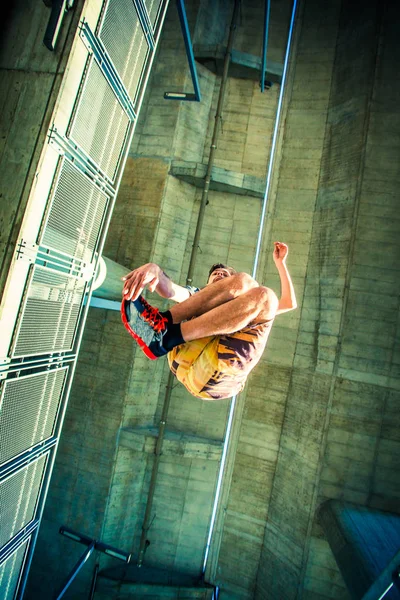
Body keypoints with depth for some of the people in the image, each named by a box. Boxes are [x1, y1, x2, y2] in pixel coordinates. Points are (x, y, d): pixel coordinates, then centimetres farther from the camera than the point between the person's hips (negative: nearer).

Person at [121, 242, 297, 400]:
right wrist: (154, 269, -12)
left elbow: (289, 302, 34)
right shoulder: (197, 295, 33)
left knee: (265, 296, -15)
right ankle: (163, 322, -23)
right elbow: (169, 290, 11)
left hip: (220, 376, 1)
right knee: (243, 281, -6)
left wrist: (280, 262, 37)